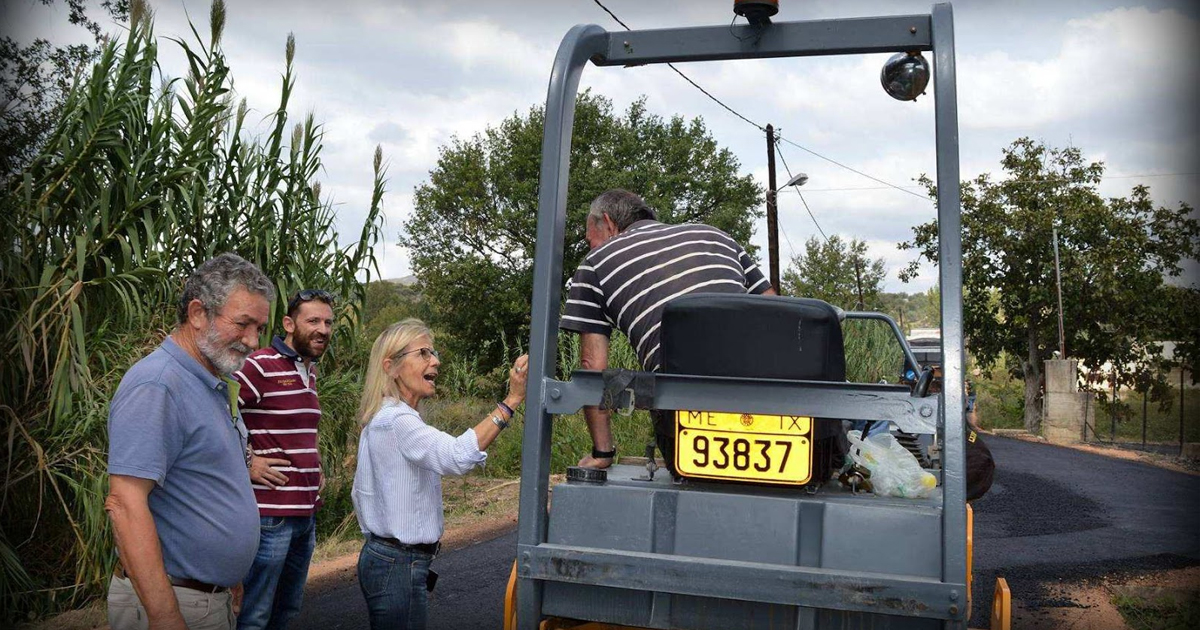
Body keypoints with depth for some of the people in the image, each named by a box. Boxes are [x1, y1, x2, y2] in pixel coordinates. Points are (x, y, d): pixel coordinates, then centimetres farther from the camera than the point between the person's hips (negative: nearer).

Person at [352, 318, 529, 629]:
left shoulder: (384, 418, 13)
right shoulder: (396, 421, -20)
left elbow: (361, 493, 21)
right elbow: (456, 456, -38)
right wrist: (511, 399, -38)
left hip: (381, 556, 10)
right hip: (399, 566, -10)